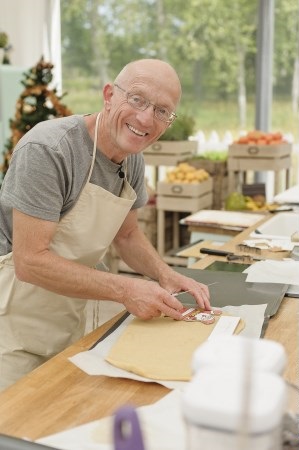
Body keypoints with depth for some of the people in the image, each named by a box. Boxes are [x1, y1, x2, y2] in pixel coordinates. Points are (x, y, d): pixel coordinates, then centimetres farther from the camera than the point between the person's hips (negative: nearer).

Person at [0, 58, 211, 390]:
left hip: (71, 322, 8)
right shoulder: (48, 150, -24)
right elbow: (30, 261, -27)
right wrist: (126, 290, -28)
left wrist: (166, 275, -6)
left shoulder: (132, 160, -1)